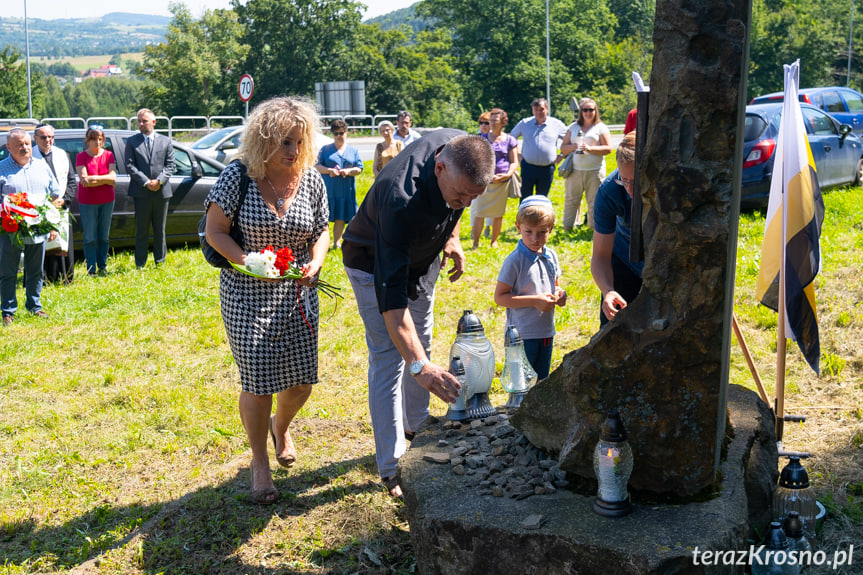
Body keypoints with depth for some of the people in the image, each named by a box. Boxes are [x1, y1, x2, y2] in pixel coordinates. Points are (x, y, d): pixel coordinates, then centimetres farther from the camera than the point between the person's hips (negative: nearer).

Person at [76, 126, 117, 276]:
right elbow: (84, 180, -13)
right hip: (87, 202, -3)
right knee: (90, 238, -1)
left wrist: (93, 178, -17)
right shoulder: (81, 157, -4)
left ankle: (102, 266, 22)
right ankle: (91, 269, 7)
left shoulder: (109, 155, 4)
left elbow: (113, 177, -7)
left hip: (107, 201, 3)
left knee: (104, 236, 10)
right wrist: (105, 180, -13)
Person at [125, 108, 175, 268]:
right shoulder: (132, 142, 5)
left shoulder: (166, 141, 9)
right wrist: (146, 182, -14)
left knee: (160, 231, 9)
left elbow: (170, 165, 3)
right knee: (142, 231, 2)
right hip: (141, 193, -1)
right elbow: (130, 166, -3)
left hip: (162, 192, 1)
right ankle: (140, 265, 8)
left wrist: (159, 180, -13)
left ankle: (160, 262, 19)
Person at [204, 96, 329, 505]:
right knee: (257, 384, -2)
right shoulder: (238, 176, -11)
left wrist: (315, 263, -11)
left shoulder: (311, 180, -2)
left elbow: (321, 231, 9)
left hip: (298, 295, 3)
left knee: (301, 382, 7)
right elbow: (214, 231, -7)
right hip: (248, 296, -3)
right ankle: (259, 462, 22)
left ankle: (280, 426, 43)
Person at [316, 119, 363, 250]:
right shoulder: (325, 149, 8)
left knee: (340, 219, 6)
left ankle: (337, 242, 18)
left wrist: (348, 171, -13)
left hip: (346, 190, 2)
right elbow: (317, 166, 3)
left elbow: (359, 168, 7)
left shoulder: (353, 151, 12)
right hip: (328, 189, -2)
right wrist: (329, 170, -15)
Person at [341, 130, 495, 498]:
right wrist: (419, 366, -54)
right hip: (374, 264, -7)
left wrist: (451, 238, -5)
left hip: (423, 258, 7)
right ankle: (392, 469, -2)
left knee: (420, 344, 18)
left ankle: (416, 429, 37)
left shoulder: (463, 150, -25)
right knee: (389, 359, -9)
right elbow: (391, 292, -48)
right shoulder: (401, 199, -45)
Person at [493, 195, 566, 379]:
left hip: (546, 331, 6)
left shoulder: (551, 256, 4)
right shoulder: (515, 261, -16)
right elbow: (499, 297, -17)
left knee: (542, 382, 18)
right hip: (522, 335, -6)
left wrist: (559, 294, -5)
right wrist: (534, 301, -21)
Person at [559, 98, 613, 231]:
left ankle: (594, 228, 8)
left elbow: (608, 149, -3)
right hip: (575, 170, 2)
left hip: (595, 171, -2)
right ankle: (567, 227, 10)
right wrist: (573, 147, -8)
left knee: (594, 201, -1)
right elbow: (563, 148, 13)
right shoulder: (573, 127, 15)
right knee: (571, 200, 2)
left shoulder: (601, 128, 6)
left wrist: (590, 148, -14)